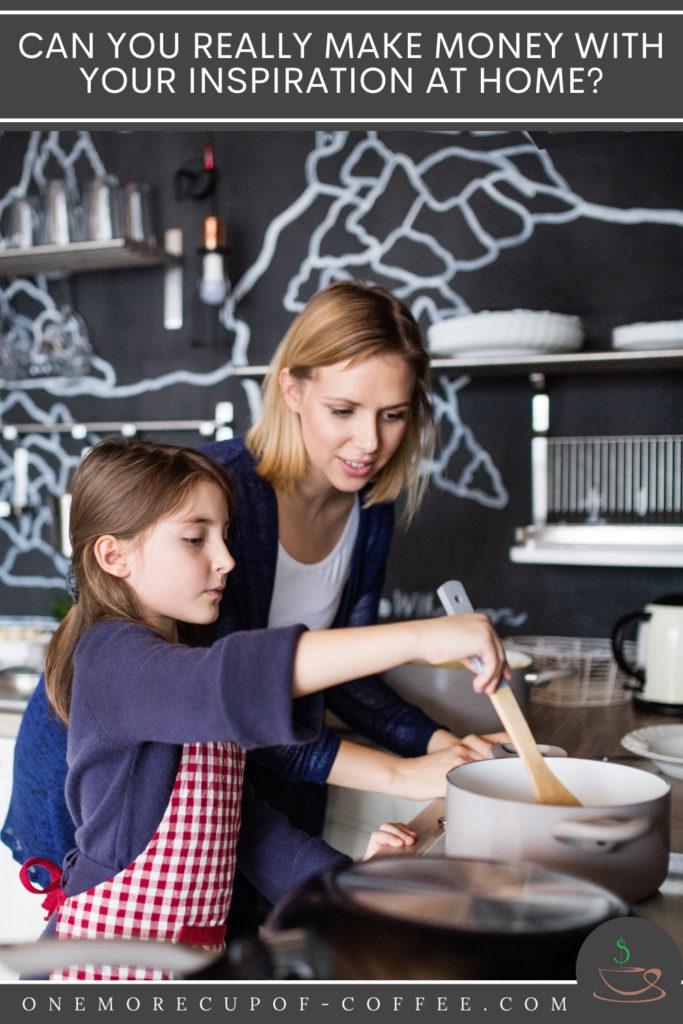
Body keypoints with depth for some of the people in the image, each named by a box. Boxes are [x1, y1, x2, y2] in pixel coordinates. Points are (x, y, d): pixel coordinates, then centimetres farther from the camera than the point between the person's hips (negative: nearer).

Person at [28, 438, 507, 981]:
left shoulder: (181, 664, 11)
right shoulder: (112, 657, -19)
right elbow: (235, 679, -40)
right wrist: (417, 638, -45)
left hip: (195, 943, 9)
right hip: (111, 961, -8)